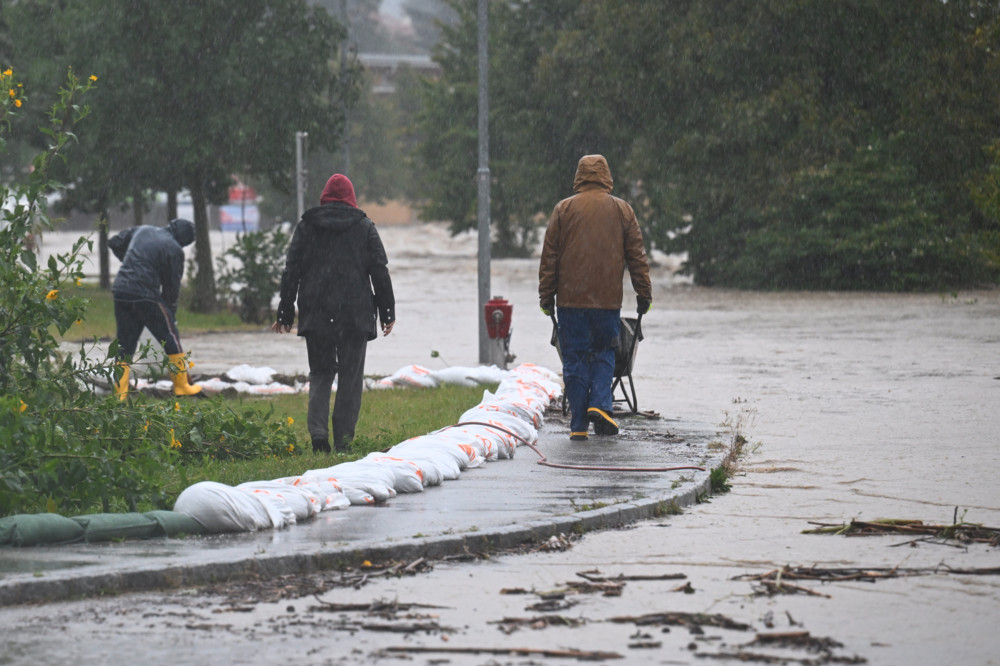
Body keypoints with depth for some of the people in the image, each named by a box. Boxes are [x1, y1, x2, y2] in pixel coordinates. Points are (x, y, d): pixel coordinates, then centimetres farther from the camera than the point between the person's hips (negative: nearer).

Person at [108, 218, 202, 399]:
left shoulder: (141, 230, 14)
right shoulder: (174, 250, -5)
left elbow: (114, 242, 24)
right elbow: (172, 284, -2)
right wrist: (171, 311, 9)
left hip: (120, 291, 6)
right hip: (146, 296, -6)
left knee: (124, 345, 11)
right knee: (171, 339, 9)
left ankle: (120, 394, 6)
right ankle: (182, 386, 16)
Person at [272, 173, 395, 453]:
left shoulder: (306, 226, 6)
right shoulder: (364, 227, 4)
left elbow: (291, 272, 5)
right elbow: (380, 273, 3)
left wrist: (285, 314, 8)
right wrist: (387, 313, 8)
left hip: (315, 315, 1)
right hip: (355, 315, -1)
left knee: (320, 373, 10)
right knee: (351, 377, 5)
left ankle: (318, 429, -10)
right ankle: (343, 439, 0)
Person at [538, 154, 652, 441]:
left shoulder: (563, 209, 3)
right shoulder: (622, 210, 5)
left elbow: (549, 257, 3)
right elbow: (636, 256, 7)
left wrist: (546, 296, 8)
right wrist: (644, 295, 12)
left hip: (570, 299, 0)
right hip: (608, 299, 0)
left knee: (575, 360, 4)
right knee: (604, 353, 14)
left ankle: (579, 425, 2)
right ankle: (601, 405, -8)